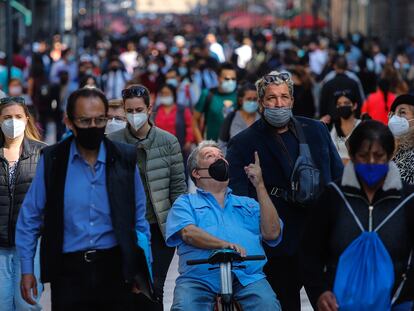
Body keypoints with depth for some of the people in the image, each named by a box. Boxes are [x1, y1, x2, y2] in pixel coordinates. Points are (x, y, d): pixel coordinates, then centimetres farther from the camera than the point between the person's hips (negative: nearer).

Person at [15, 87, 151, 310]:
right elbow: (30, 217, 4)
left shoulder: (125, 160, 1)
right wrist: (26, 269, 0)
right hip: (69, 272, -1)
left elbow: (139, 219, 8)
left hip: (114, 269, 1)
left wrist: (141, 271, 5)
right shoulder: (51, 160, -1)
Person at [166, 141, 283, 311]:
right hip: (199, 279, -1)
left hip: (247, 277, 2)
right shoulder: (186, 202, 20)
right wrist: (223, 244, -21)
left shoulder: (247, 204, 28)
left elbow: (272, 233, 10)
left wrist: (259, 185, 8)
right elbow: (188, 233, -2)